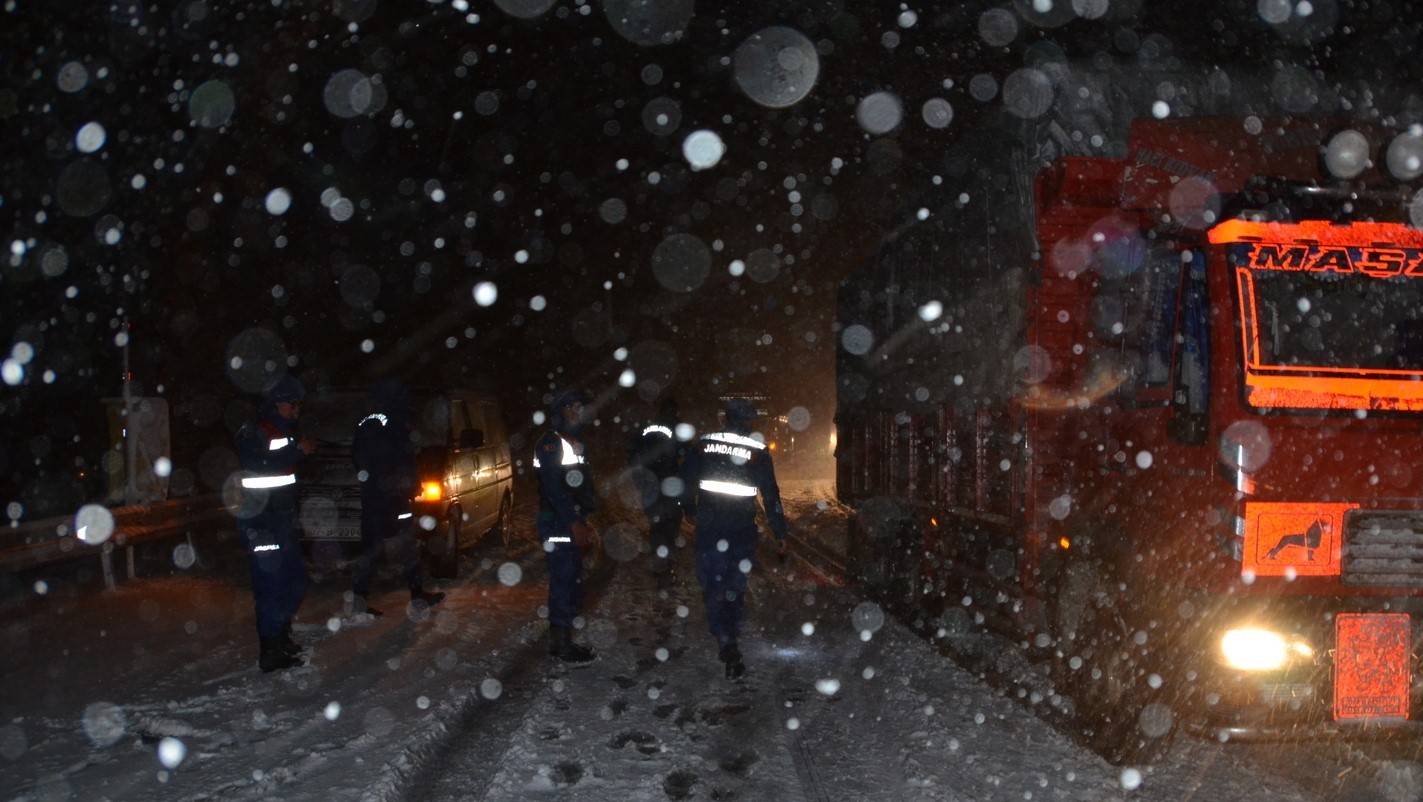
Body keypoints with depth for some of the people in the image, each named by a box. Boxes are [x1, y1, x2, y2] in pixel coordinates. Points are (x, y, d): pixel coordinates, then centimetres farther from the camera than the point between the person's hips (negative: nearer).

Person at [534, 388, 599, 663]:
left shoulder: (575, 443, 19)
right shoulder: (550, 442, -11)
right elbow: (553, 487, -19)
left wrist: (584, 522, 15)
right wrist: (574, 523, -22)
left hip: (572, 522, 9)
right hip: (557, 523, -9)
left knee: (571, 581, 12)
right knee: (565, 581, -8)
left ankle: (560, 640, 19)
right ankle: (561, 643, -2)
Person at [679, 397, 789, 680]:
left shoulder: (704, 444, 0)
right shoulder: (757, 451, -4)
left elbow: (686, 481, 6)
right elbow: (770, 494, -3)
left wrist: (690, 511, 24)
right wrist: (779, 533, 4)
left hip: (709, 528, 0)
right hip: (742, 530, 0)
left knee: (713, 587, 5)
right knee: (735, 587, 14)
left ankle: (726, 642, -10)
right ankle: (730, 641, 16)